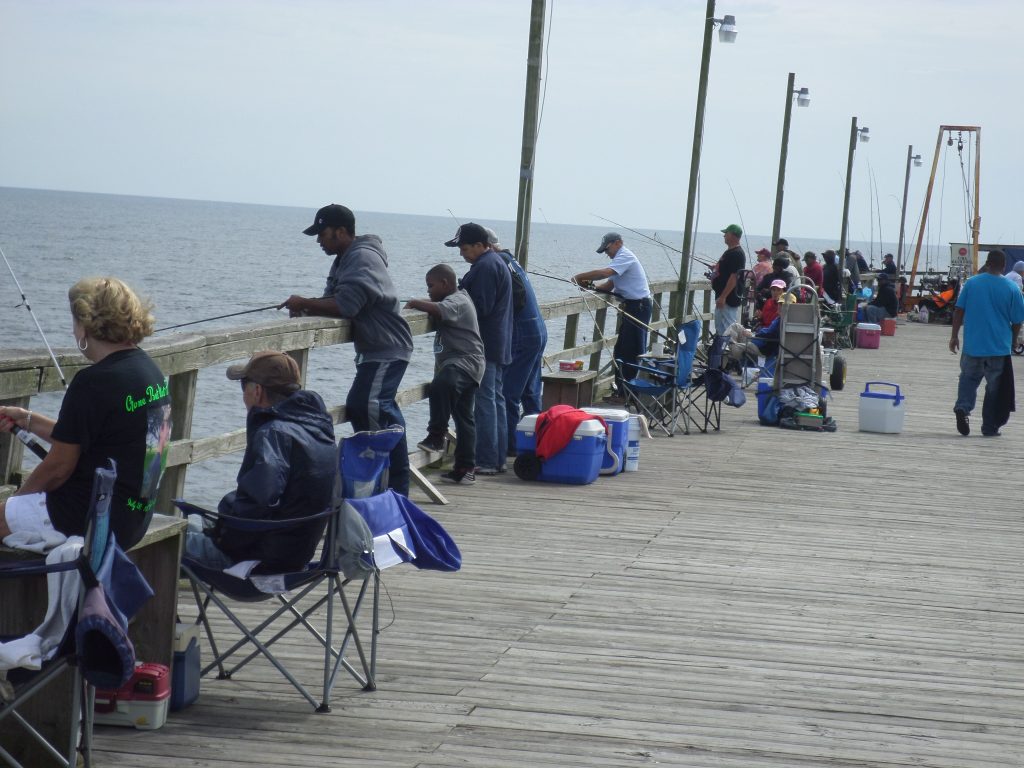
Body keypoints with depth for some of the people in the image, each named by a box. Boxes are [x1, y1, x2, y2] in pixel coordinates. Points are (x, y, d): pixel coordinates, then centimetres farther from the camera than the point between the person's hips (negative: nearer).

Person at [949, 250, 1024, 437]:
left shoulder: (971, 283, -1)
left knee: (969, 378, 18)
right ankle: (990, 427, 14)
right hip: (1000, 348, -1)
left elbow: (959, 311, 0)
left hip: (973, 345, 1)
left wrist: (954, 336, 7)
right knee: (994, 387, 10)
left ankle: (963, 407, -9)